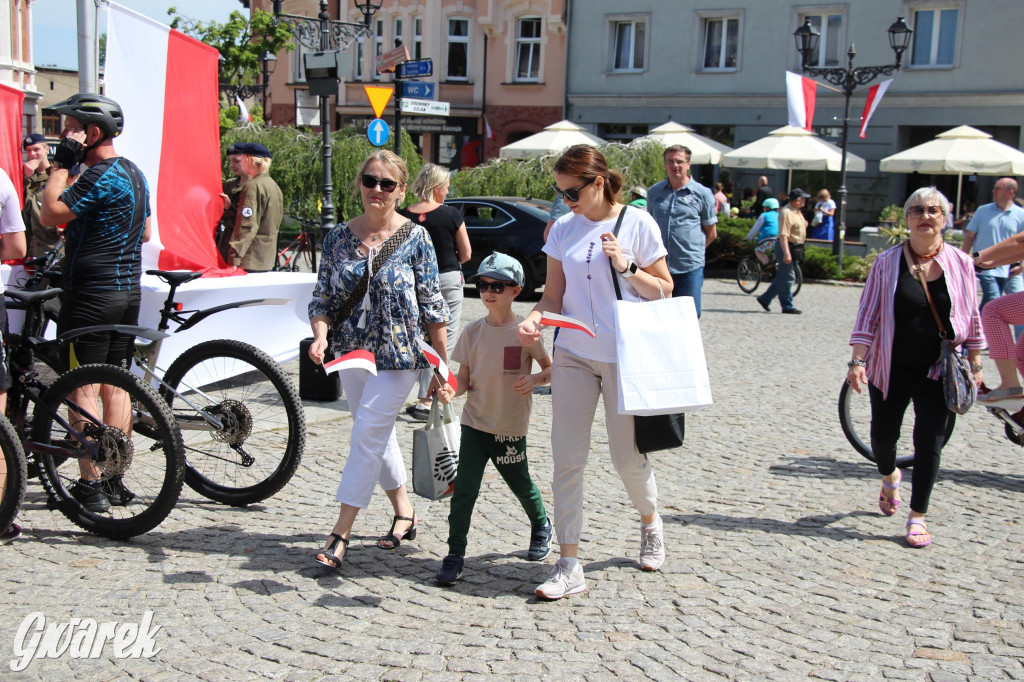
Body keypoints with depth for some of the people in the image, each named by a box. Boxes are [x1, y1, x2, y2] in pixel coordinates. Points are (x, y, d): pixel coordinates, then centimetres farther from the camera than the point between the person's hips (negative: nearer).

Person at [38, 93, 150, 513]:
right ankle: (115, 480, 18)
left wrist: (62, 163, -12)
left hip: (90, 293, -9)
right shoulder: (135, 174, 13)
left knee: (82, 388, -3)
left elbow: (50, 215, -20)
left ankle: (90, 486, -1)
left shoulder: (100, 176, -16)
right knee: (116, 385, 12)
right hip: (128, 291, 9)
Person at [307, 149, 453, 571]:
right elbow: (323, 298, 5)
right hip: (351, 354, 5)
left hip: (398, 356, -5)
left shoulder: (415, 237, -7)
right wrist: (321, 336, -15)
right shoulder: (339, 237, 3)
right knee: (378, 437, 15)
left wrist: (444, 368, -5)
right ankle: (404, 514, 33)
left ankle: (341, 533, -2)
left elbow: (432, 307, -5)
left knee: (367, 437, -8)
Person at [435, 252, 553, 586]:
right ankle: (455, 555, 2)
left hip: (511, 427, -2)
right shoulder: (473, 332, 1)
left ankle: (541, 527, 44)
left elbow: (551, 368, 2)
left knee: (521, 485, 15)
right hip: (475, 424, 2)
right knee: (463, 490, -7)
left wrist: (534, 378, -19)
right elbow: (465, 380, 3)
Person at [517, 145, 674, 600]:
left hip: (624, 357, -3)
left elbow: (664, 290, 1)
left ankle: (650, 522, 39)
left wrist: (626, 266, -14)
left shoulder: (637, 224, -4)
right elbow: (554, 294, 8)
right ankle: (569, 566, 4)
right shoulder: (563, 229, 5)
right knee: (567, 459, -3)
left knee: (628, 457, 7)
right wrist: (534, 319, -12)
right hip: (573, 354, 3)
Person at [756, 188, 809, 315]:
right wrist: (786, 253, -30)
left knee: (783, 277, 14)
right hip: (787, 247, -10)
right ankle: (787, 306, 3)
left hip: (796, 247, 10)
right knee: (787, 277, -3)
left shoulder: (797, 212, 14)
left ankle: (765, 299, 22)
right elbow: (783, 235, -25)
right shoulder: (786, 213, -18)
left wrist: (804, 226, 12)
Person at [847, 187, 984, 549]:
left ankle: (918, 517, 7)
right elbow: (868, 314, -3)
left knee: (929, 441, -6)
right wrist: (857, 360, -11)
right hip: (891, 366, 0)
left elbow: (972, 317, 8)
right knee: (883, 435, 10)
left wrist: (975, 365, 8)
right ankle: (890, 477, 45)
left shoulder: (960, 263, 0)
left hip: (939, 369, 0)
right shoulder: (887, 262, -3)